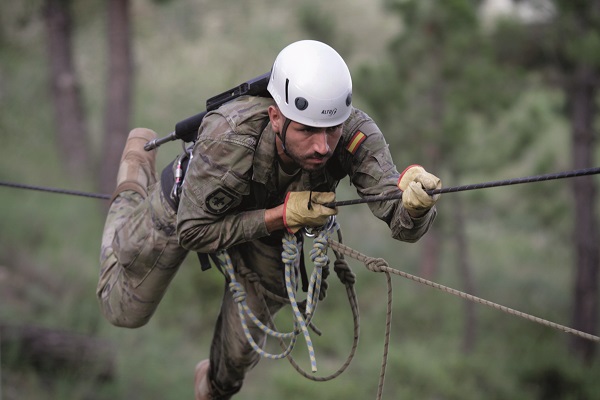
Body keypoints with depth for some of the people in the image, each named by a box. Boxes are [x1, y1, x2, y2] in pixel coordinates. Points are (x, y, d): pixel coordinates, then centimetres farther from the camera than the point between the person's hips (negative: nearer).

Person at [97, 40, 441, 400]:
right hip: (187, 206, -2)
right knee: (124, 311, 20)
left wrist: (414, 202, -69)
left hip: (271, 224, 2)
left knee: (243, 346, 9)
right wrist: (284, 216, -43)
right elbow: (193, 233, -34)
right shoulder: (227, 141, -47)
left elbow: (404, 225, -45)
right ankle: (137, 164, 40)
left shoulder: (357, 135, -41)